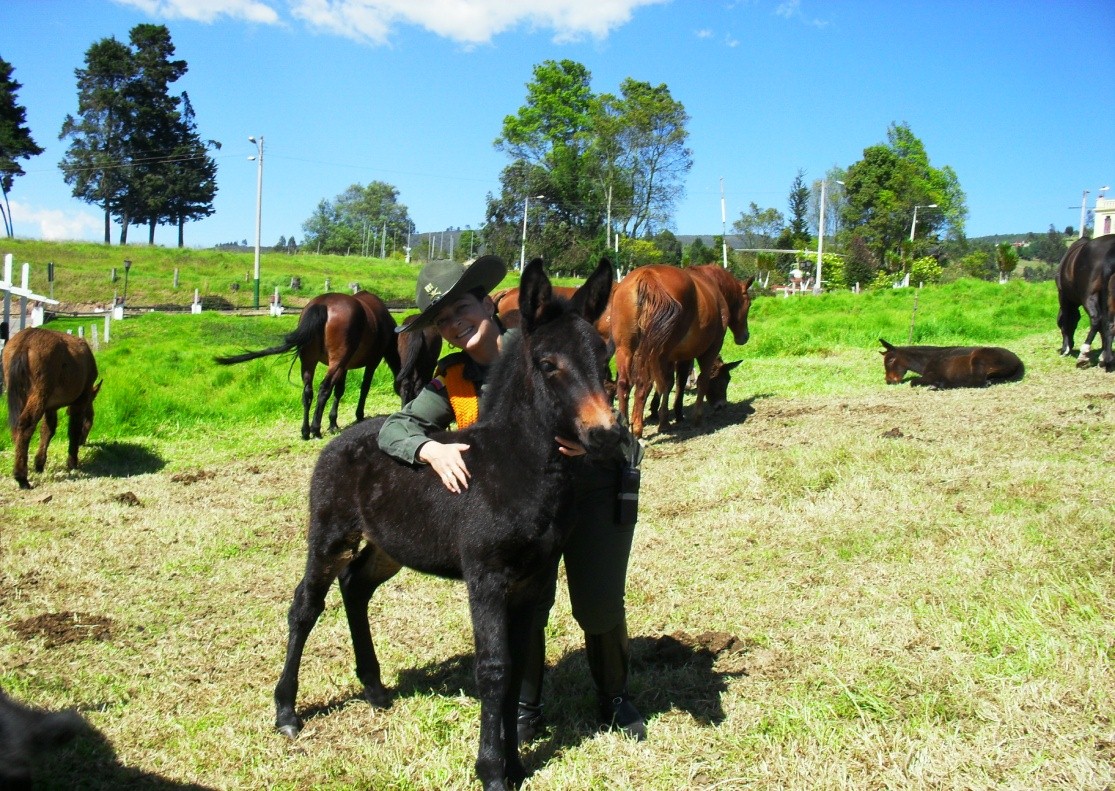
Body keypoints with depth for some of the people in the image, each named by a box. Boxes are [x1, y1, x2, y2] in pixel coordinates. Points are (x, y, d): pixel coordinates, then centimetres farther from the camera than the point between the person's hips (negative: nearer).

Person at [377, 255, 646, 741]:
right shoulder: (452, 379, -4)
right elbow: (395, 426, -8)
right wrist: (432, 450, -29)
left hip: (595, 487, -2)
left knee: (600, 608, 0)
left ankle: (614, 699, 27)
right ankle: (526, 710, 19)